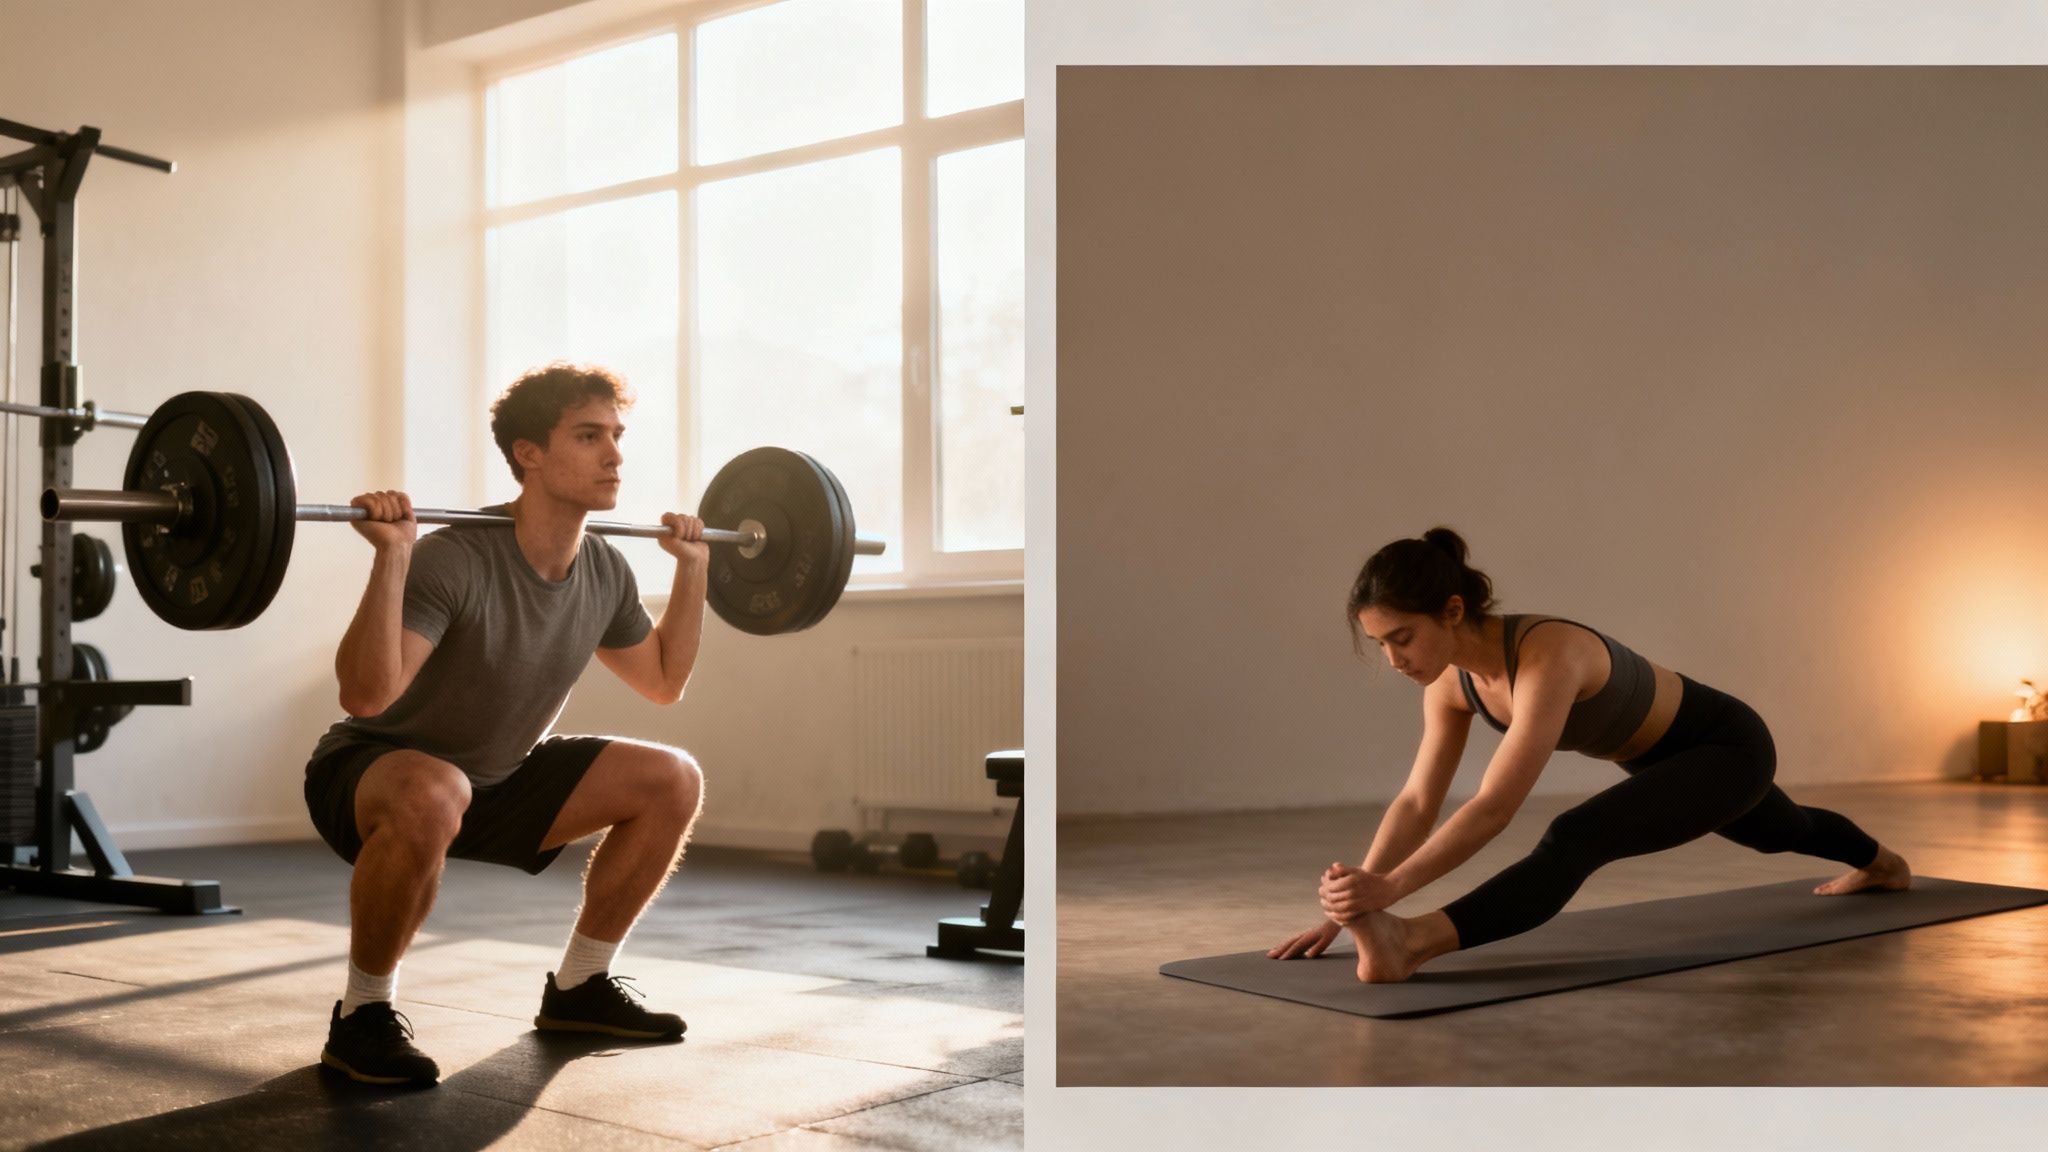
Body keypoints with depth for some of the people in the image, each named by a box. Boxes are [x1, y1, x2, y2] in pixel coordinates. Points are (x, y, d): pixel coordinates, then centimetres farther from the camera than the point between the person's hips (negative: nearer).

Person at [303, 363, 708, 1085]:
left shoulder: (605, 573, -6)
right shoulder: (457, 561, -29)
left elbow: (663, 681, 11)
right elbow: (365, 695, -40)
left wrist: (692, 566, 5)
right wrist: (392, 555, -46)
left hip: (497, 778, 7)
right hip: (370, 774, -7)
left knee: (673, 782, -4)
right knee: (431, 799, -42)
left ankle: (577, 988, 9)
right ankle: (362, 1017, -18)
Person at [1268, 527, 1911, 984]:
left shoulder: (1547, 658, -41)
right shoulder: (1453, 677, -16)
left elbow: (1495, 808, -47)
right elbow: (1418, 803, -13)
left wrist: (1390, 888, -54)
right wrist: (1355, 899, -22)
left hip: (1727, 746, -9)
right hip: (1669, 754, 9)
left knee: (1576, 841, -37)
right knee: (1775, 835, 41)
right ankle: (1879, 864, 76)